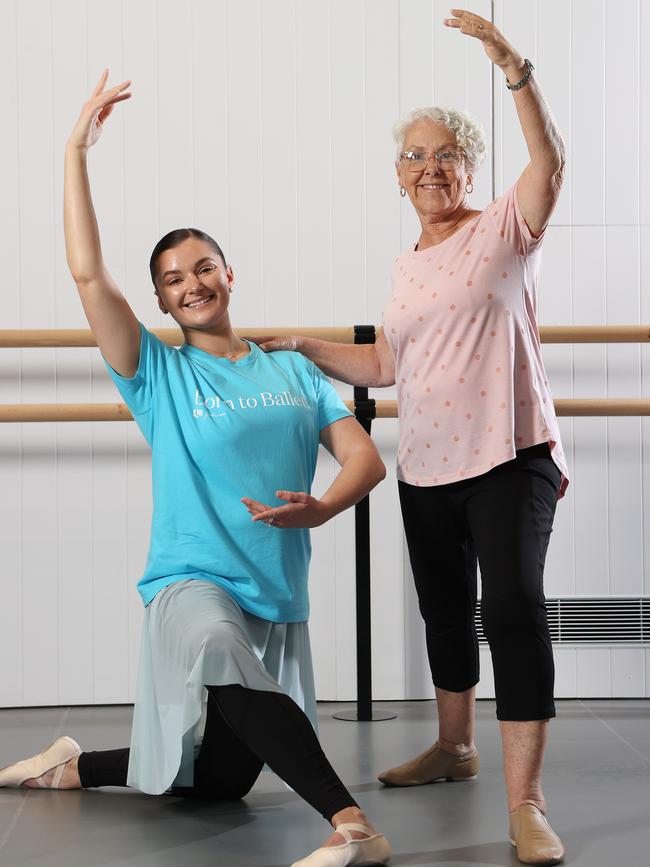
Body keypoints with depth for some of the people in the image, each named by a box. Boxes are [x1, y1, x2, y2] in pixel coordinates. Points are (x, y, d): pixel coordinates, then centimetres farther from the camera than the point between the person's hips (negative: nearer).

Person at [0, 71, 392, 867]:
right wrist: (78, 151, -9)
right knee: (217, 646, -42)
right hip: (192, 584, -4)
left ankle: (76, 765, 35)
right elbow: (88, 273, -9)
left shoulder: (292, 372, 10)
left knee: (217, 782, 12)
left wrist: (320, 509, -19)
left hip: (279, 601, 4)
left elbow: (364, 457, 3)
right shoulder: (158, 374, 2)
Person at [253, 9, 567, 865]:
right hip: (426, 471, 7)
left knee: (514, 607, -17)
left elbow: (550, 161, -22)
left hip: (509, 459, -7)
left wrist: (516, 70, -34)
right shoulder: (405, 266, 15)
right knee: (444, 612, 18)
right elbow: (386, 363, 22)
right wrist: (304, 347, 15)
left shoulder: (504, 230, -3)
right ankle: (455, 747, 38)